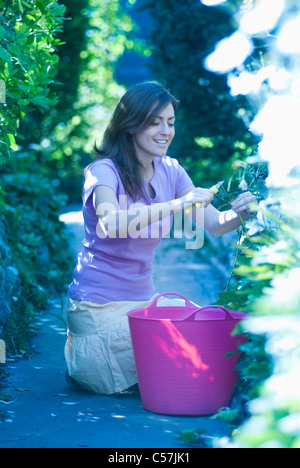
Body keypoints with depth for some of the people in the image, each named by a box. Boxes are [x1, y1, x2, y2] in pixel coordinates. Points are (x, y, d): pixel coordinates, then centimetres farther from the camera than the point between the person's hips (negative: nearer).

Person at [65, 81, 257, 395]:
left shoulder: (170, 172, 2)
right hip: (99, 306, -7)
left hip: (144, 298, 7)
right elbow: (111, 224, -38)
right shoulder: (103, 172, -17)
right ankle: (81, 354, 15)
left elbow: (213, 224, -3)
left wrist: (237, 214, -26)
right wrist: (177, 204, -43)